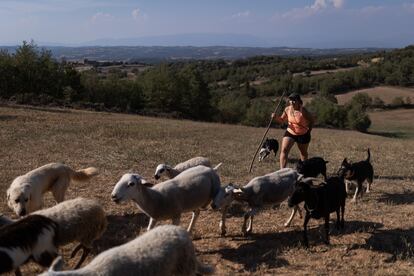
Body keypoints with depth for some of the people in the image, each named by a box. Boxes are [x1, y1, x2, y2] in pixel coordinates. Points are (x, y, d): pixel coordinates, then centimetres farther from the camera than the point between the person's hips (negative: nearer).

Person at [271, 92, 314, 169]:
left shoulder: (303, 112, -24)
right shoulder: (287, 109, -11)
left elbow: (312, 120, -9)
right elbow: (282, 120, 1)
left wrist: (309, 129, -8)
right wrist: (276, 117, -18)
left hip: (303, 135, -3)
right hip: (290, 133, 3)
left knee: (304, 153, 18)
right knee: (284, 150, -16)